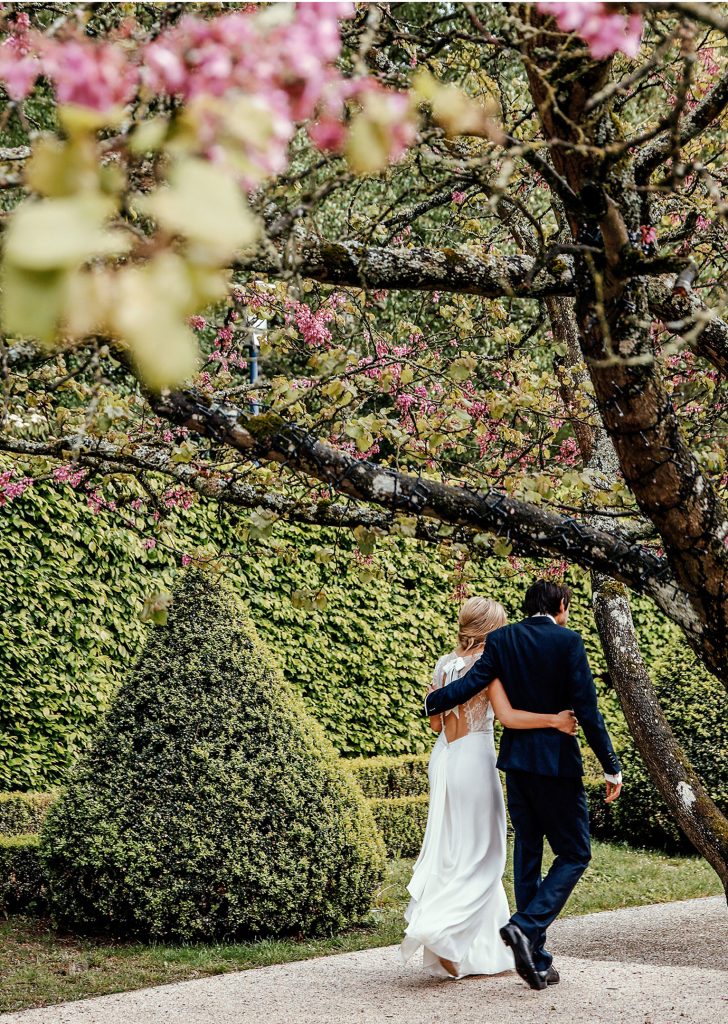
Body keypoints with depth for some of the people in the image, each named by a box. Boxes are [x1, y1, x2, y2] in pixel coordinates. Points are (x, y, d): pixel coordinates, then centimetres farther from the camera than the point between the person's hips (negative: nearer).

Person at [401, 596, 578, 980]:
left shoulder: (444, 664, 8)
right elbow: (507, 716, -23)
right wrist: (555, 720, -23)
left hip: (443, 757, 7)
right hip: (474, 757, -7)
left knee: (451, 850, 10)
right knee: (480, 855, 2)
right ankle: (438, 928, -13)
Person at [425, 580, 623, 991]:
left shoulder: (502, 640, 3)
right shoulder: (568, 641, -8)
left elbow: (470, 684, -4)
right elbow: (587, 708, -11)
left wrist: (433, 701, 17)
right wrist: (612, 767, -6)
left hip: (516, 760, 5)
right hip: (557, 761, -5)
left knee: (528, 852, 13)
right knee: (574, 853, 5)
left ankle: (536, 958, 13)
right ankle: (527, 926, -15)